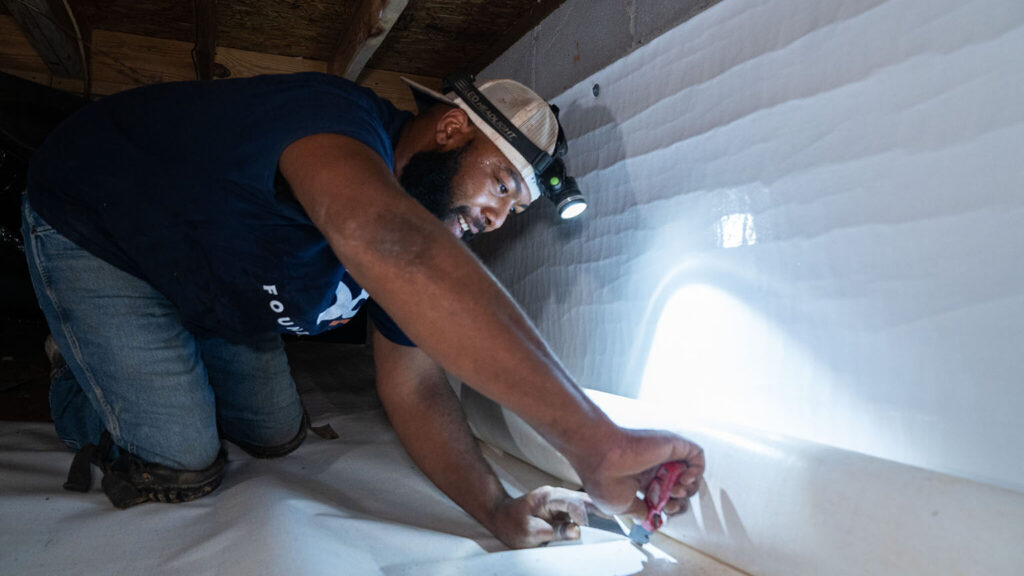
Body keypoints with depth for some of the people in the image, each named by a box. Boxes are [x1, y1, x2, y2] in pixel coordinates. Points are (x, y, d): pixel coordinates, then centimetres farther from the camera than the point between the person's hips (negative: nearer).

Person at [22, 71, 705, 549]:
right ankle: (77, 381, 20)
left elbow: (414, 384, -13)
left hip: (208, 285, 7)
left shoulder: (432, 230, -12)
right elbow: (379, 236, -64)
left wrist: (498, 511, -26)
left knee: (277, 434, 10)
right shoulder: (340, 119, -39)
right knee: (179, 469, -13)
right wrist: (597, 444, -67)